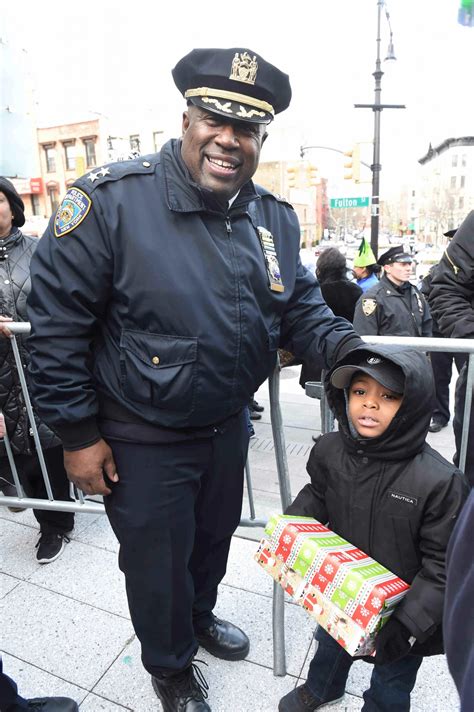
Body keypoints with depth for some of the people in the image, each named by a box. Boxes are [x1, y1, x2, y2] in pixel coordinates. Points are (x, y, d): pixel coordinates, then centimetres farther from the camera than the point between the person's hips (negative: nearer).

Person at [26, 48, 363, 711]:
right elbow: (58, 323, -18)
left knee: (214, 539, 29)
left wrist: (349, 344, -19)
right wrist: (78, 434, -14)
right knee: (158, 565, 18)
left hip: (227, 426, 6)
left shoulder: (275, 218, -3)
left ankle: (200, 615, 64)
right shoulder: (110, 200, -22)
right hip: (142, 442, -5)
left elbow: (303, 310, 2)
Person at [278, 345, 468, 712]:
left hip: (400, 610, -4)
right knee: (330, 645, 35)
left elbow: (442, 564, -22)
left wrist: (410, 620, -23)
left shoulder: (439, 481, -31)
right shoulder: (330, 451, -17)